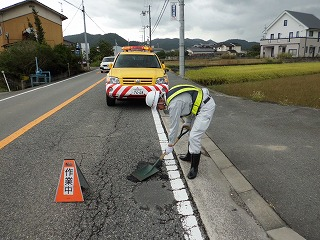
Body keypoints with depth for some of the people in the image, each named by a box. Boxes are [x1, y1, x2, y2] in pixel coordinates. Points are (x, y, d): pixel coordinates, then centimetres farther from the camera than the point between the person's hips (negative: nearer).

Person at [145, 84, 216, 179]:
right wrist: (187, 122, 16)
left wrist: (170, 145, -6)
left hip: (206, 106, -11)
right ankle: (190, 156, 38)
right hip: (200, 105, 11)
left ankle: (194, 168, 0)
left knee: (194, 136, -12)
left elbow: (174, 126, -17)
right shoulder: (170, 94, 5)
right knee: (192, 132, 21)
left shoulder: (173, 104, -24)